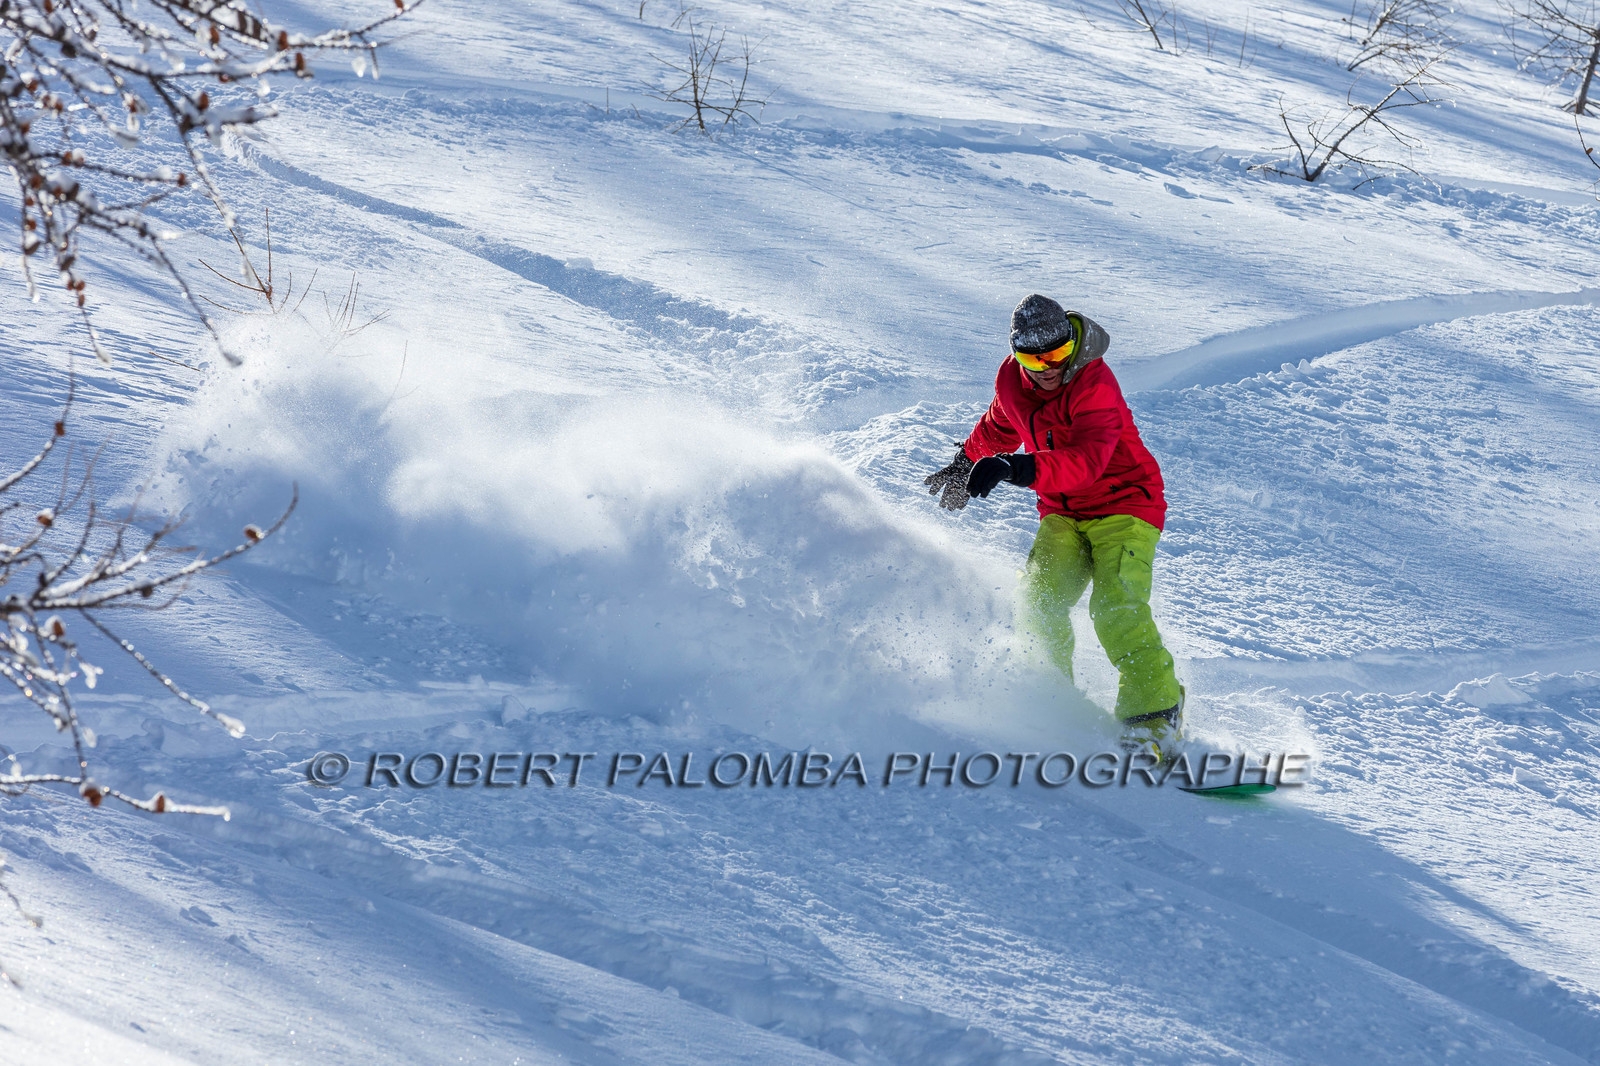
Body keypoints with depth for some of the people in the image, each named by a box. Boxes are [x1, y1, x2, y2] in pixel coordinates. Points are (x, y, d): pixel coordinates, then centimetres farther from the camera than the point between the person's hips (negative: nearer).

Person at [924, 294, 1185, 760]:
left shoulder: (1095, 385, -24)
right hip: (1063, 513, 6)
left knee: (1117, 608, -25)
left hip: (1124, 504, -6)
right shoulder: (1012, 380, -3)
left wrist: (1018, 469, -54)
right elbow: (999, 427, 23)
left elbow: (1087, 458, -40)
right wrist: (966, 463, 38)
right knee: (1039, 598, -19)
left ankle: (1155, 713, -21)